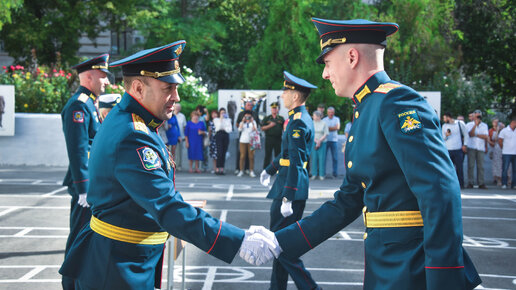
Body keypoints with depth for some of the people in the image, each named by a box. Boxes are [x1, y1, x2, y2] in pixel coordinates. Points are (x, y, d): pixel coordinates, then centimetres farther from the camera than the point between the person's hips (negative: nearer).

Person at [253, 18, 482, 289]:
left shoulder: (397, 101, -15)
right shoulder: (364, 114, 16)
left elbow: (441, 193, -23)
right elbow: (347, 203, 19)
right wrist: (279, 242, 14)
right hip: (383, 267, 9)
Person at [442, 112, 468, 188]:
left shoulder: (460, 124, 5)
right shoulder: (444, 126, 12)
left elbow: (466, 135, 11)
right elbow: (442, 138, 14)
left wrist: (464, 145, 1)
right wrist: (446, 136, -9)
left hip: (458, 149, -2)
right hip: (448, 150, 2)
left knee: (459, 167, -3)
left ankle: (461, 184, 4)